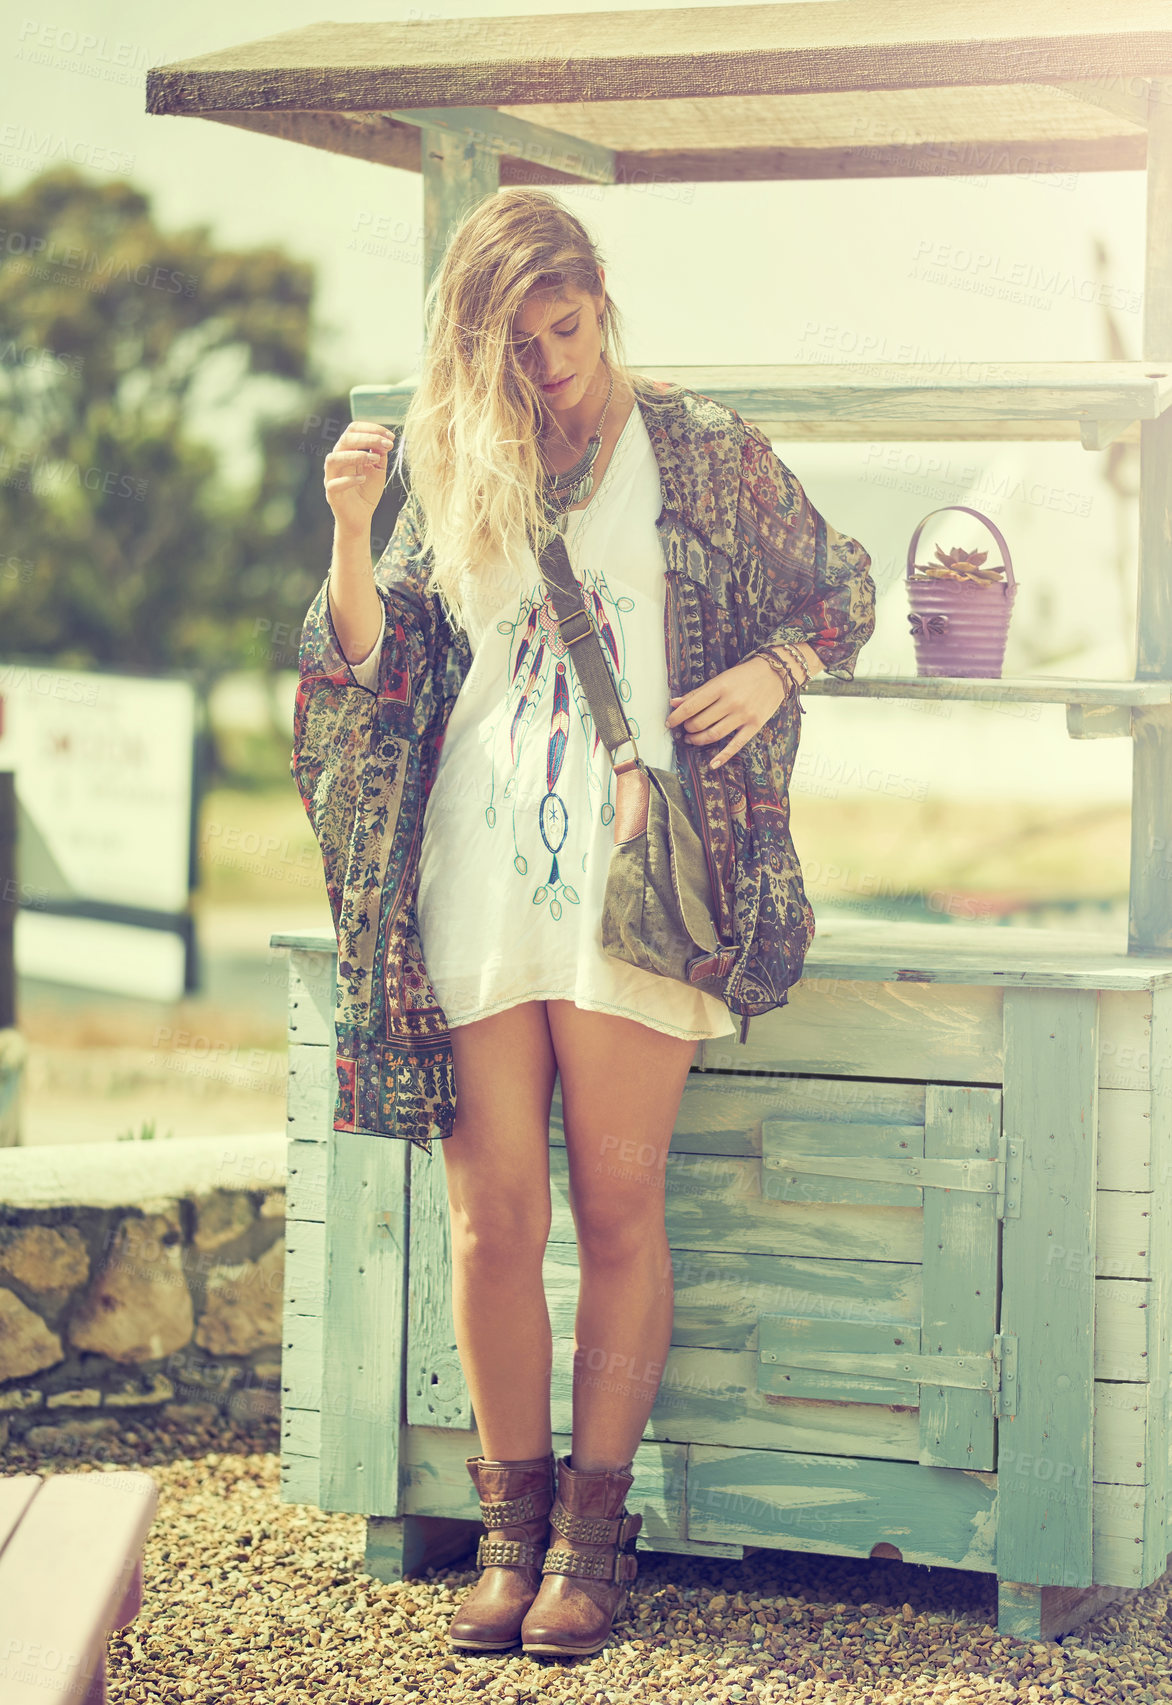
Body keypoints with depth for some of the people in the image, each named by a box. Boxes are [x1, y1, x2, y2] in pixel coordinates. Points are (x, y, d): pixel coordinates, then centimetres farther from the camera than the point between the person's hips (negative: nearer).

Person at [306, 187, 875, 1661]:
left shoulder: (700, 451, 6)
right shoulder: (447, 472, 12)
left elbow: (842, 588, 16)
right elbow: (373, 671, 8)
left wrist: (767, 671, -2)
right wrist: (350, 529, -7)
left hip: (636, 861, -2)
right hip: (476, 863, 2)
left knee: (617, 1200, -4)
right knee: (494, 1209, -3)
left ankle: (593, 1525, 5)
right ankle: (512, 1524, 9)